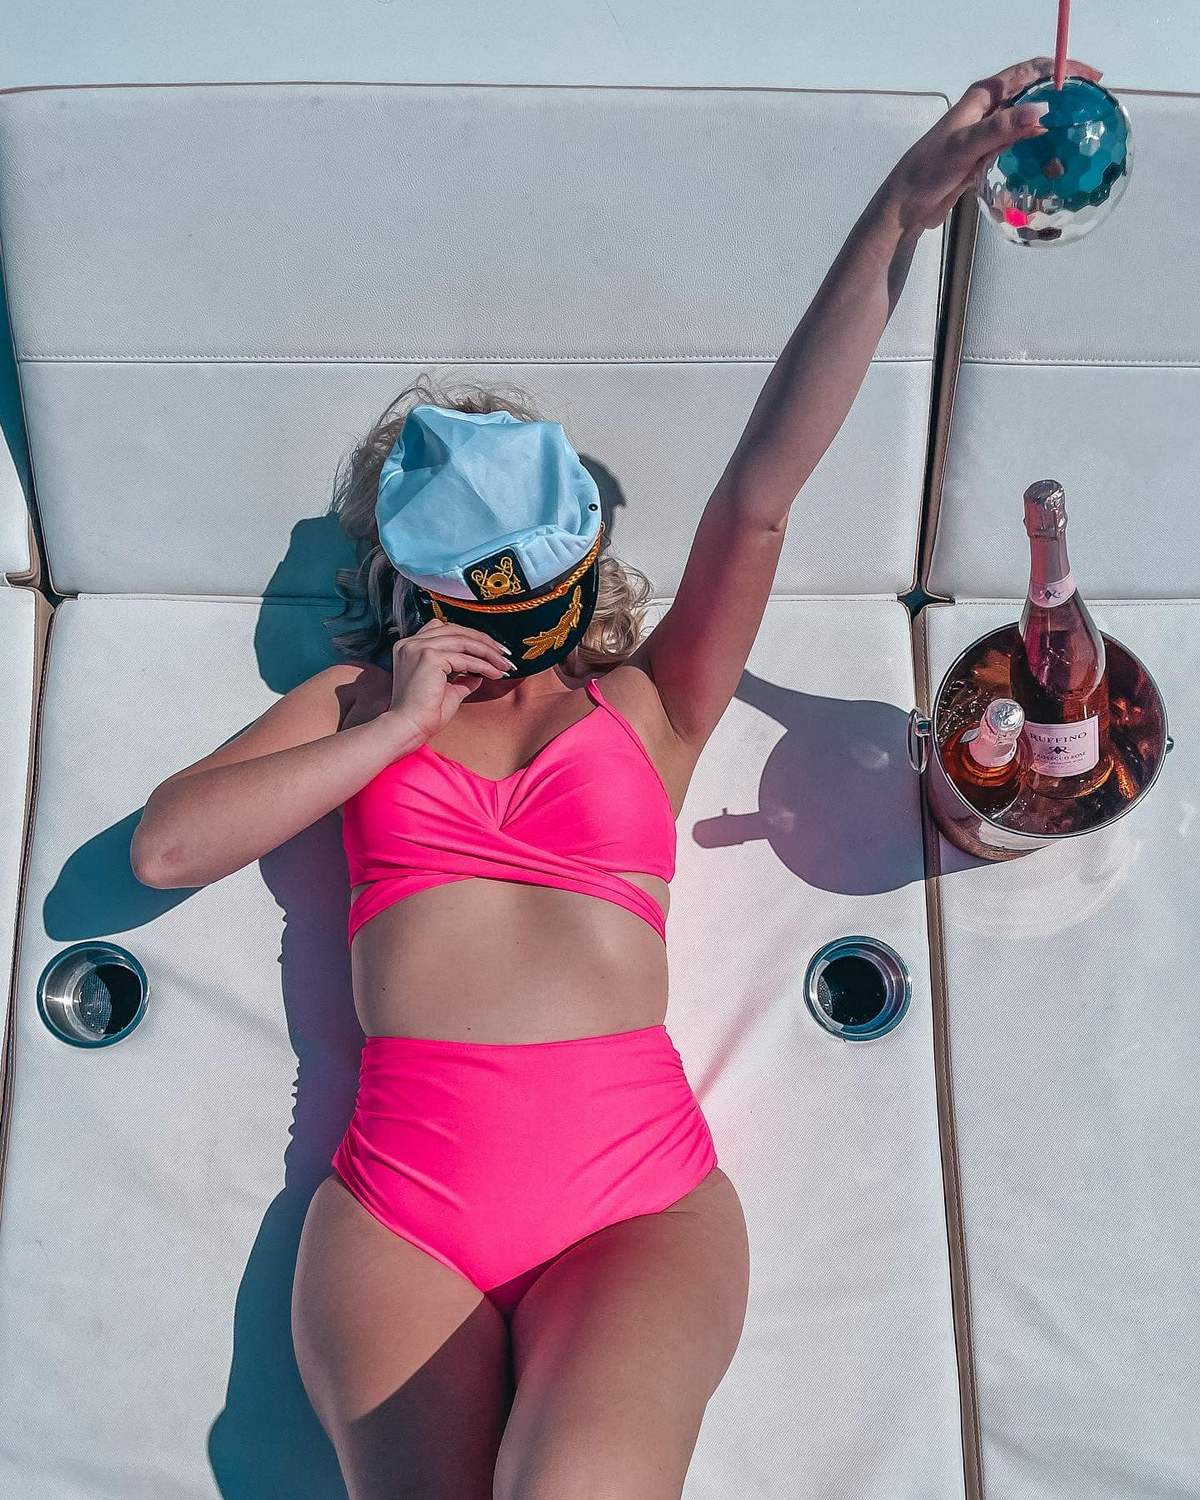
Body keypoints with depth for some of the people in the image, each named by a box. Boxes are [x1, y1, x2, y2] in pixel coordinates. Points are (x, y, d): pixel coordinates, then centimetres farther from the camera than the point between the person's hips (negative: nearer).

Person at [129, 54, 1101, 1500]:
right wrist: (395, 725, 4)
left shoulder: (647, 707, 16)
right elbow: (162, 848, 10)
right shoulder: (355, 705, 20)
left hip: (639, 1191, -1)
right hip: (403, 1196, 2)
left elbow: (759, 491, 5)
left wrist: (898, 213, -3)